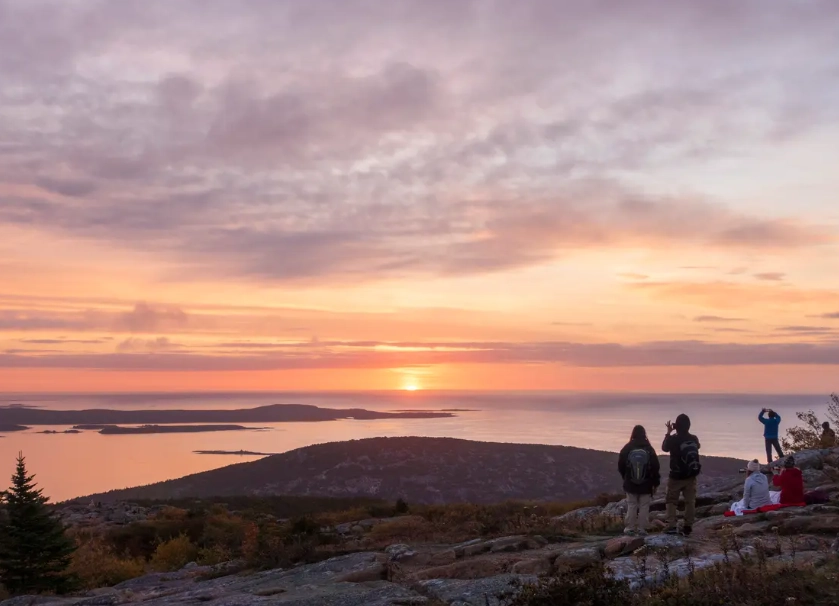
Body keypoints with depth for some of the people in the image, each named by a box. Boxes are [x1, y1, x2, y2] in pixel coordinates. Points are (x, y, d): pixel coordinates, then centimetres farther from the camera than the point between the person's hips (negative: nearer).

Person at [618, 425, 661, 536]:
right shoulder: (649, 449, -7)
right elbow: (656, 467, -5)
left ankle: (630, 528, 7)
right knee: (644, 507, 4)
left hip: (630, 484, 1)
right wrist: (656, 483, 4)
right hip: (646, 485, -1)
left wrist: (626, 477, 18)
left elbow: (620, 466, 0)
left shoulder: (626, 449, -6)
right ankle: (642, 529, 3)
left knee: (631, 506, 7)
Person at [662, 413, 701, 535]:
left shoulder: (673, 439, -16)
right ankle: (688, 526, 8)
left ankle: (672, 526, -3)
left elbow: (664, 448, 6)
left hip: (676, 476, -3)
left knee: (672, 501, 6)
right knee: (690, 502, 9)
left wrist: (668, 433, 13)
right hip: (691, 476, 3)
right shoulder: (694, 439, -4)